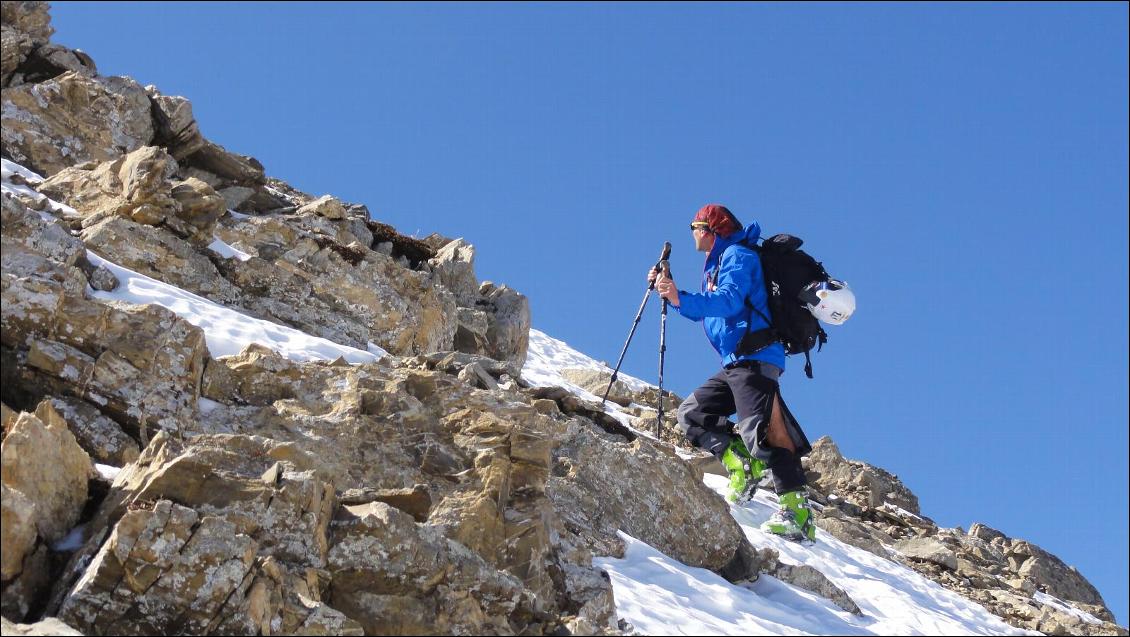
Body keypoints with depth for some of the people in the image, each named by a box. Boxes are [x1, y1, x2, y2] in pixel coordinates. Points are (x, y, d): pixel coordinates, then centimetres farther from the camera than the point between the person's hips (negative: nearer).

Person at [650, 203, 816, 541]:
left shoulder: (736, 256, -5)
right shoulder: (717, 263, 25)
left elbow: (729, 301, -23)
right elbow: (704, 312, 36)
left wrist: (680, 298, -34)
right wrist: (668, 290, 28)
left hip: (754, 358, -10)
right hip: (734, 363, 10)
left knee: (759, 431, -20)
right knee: (690, 413, 7)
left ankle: (797, 513, -23)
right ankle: (743, 466, -2)